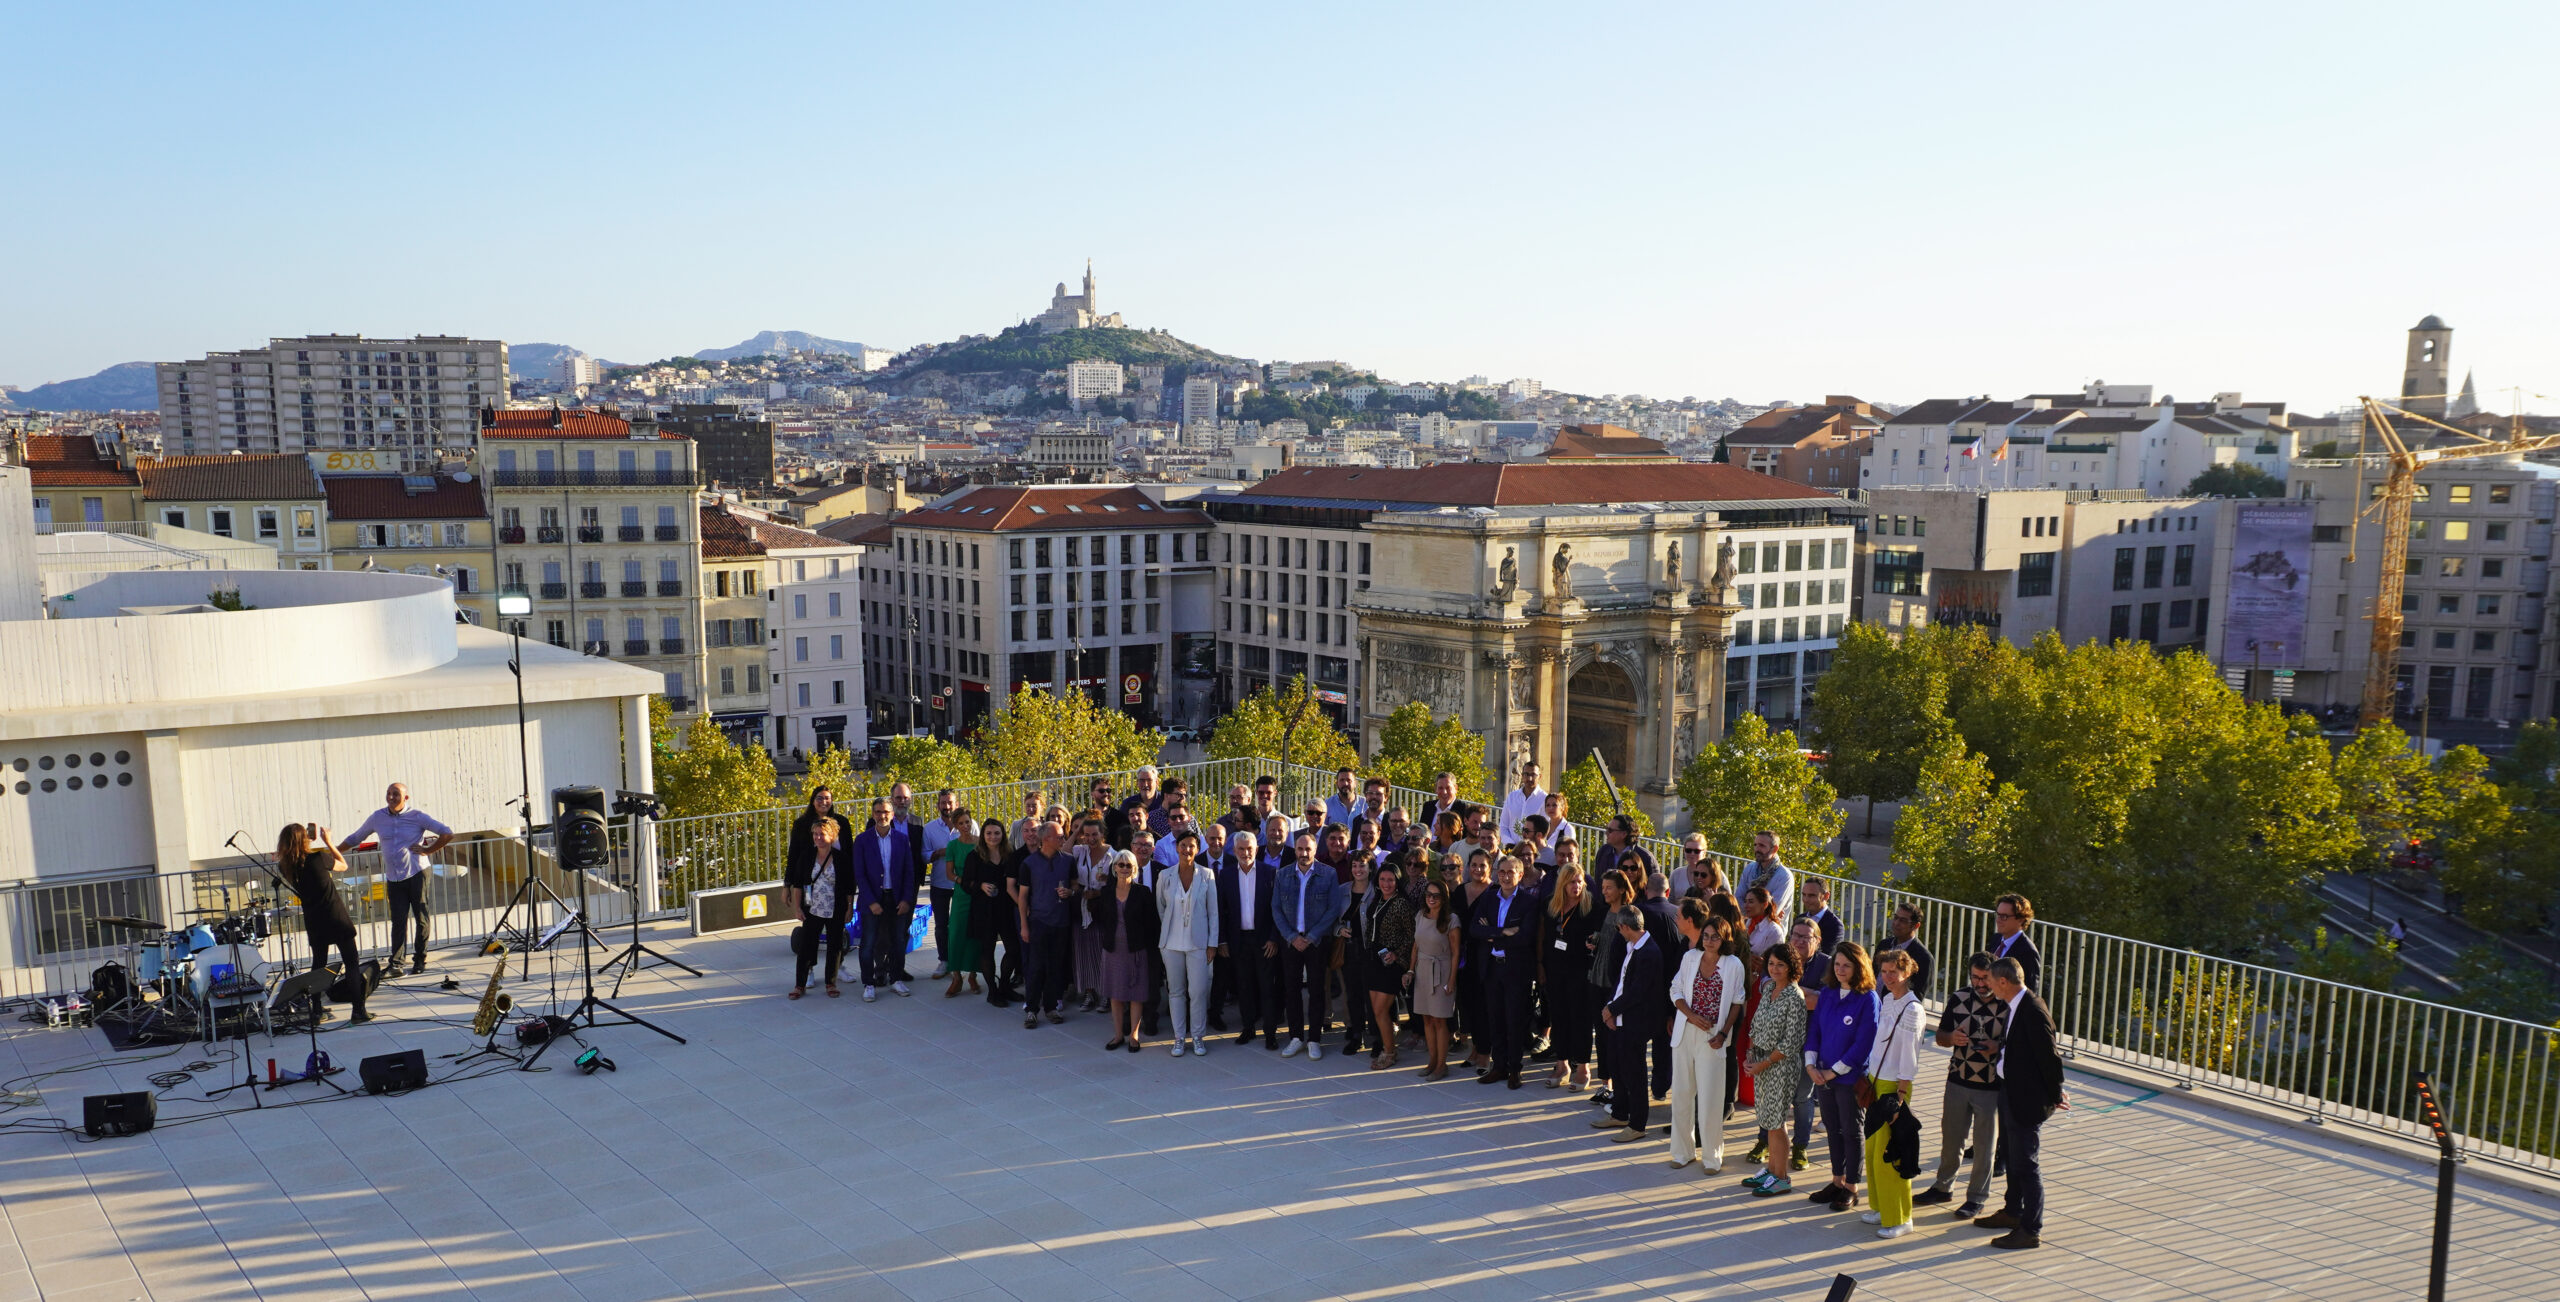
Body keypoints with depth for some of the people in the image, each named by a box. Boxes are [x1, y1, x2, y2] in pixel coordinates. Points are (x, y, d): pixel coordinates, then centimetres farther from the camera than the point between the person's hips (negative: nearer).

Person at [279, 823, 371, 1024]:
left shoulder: (285, 866, -4)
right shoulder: (317, 859, -17)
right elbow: (343, 865, 1)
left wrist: (313, 840, 15)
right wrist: (328, 841, 5)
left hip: (313, 922, 5)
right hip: (336, 917, -5)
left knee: (318, 964, 21)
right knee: (352, 964, 1)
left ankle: (317, 1010, 25)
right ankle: (358, 1012, -4)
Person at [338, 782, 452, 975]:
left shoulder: (417, 816, -3)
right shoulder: (377, 818, 7)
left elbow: (447, 834, -5)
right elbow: (355, 838, 20)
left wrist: (428, 850, -7)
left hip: (417, 873, -3)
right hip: (393, 878, 3)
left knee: (421, 918, 1)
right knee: (398, 921, -2)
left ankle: (420, 959, 11)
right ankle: (395, 964, -3)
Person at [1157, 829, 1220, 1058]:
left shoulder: (1207, 875, -2)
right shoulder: (1164, 876, 2)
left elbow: (1213, 911, 0)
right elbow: (1160, 908, 13)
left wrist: (1213, 942, -2)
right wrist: (1167, 931, 9)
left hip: (1198, 942, -1)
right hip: (1172, 942, 2)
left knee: (1198, 991, -3)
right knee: (1176, 991, 6)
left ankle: (1198, 1037, 11)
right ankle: (1179, 1037, 15)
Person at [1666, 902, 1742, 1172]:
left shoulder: (1733, 964, -3)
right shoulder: (1690, 957, 4)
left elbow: (1737, 1003, 2)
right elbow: (1676, 991, 6)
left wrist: (1723, 1033, -7)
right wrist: (1691, 1015, -10)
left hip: (1712, 1037, -3)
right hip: (1685, 1031, 3)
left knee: (1709, 1097, -1)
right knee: (1681, 1091, 8)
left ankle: (1713, 1157, 11)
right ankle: (1683, 1150, 20)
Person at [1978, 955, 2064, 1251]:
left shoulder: (2034, 1011, -25)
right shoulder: (2011, 1006, 5)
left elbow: (2050, 1057, -21)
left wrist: (2055, 1097, -13)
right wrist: (1998, 1064, 6)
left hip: (2028, 1099, -10)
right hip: (2010, 1093, 10)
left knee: (2026, 1165, -1)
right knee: (2011, 1157, 22)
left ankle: (2031, 1231, 8)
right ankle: (2013, 1212, 38)